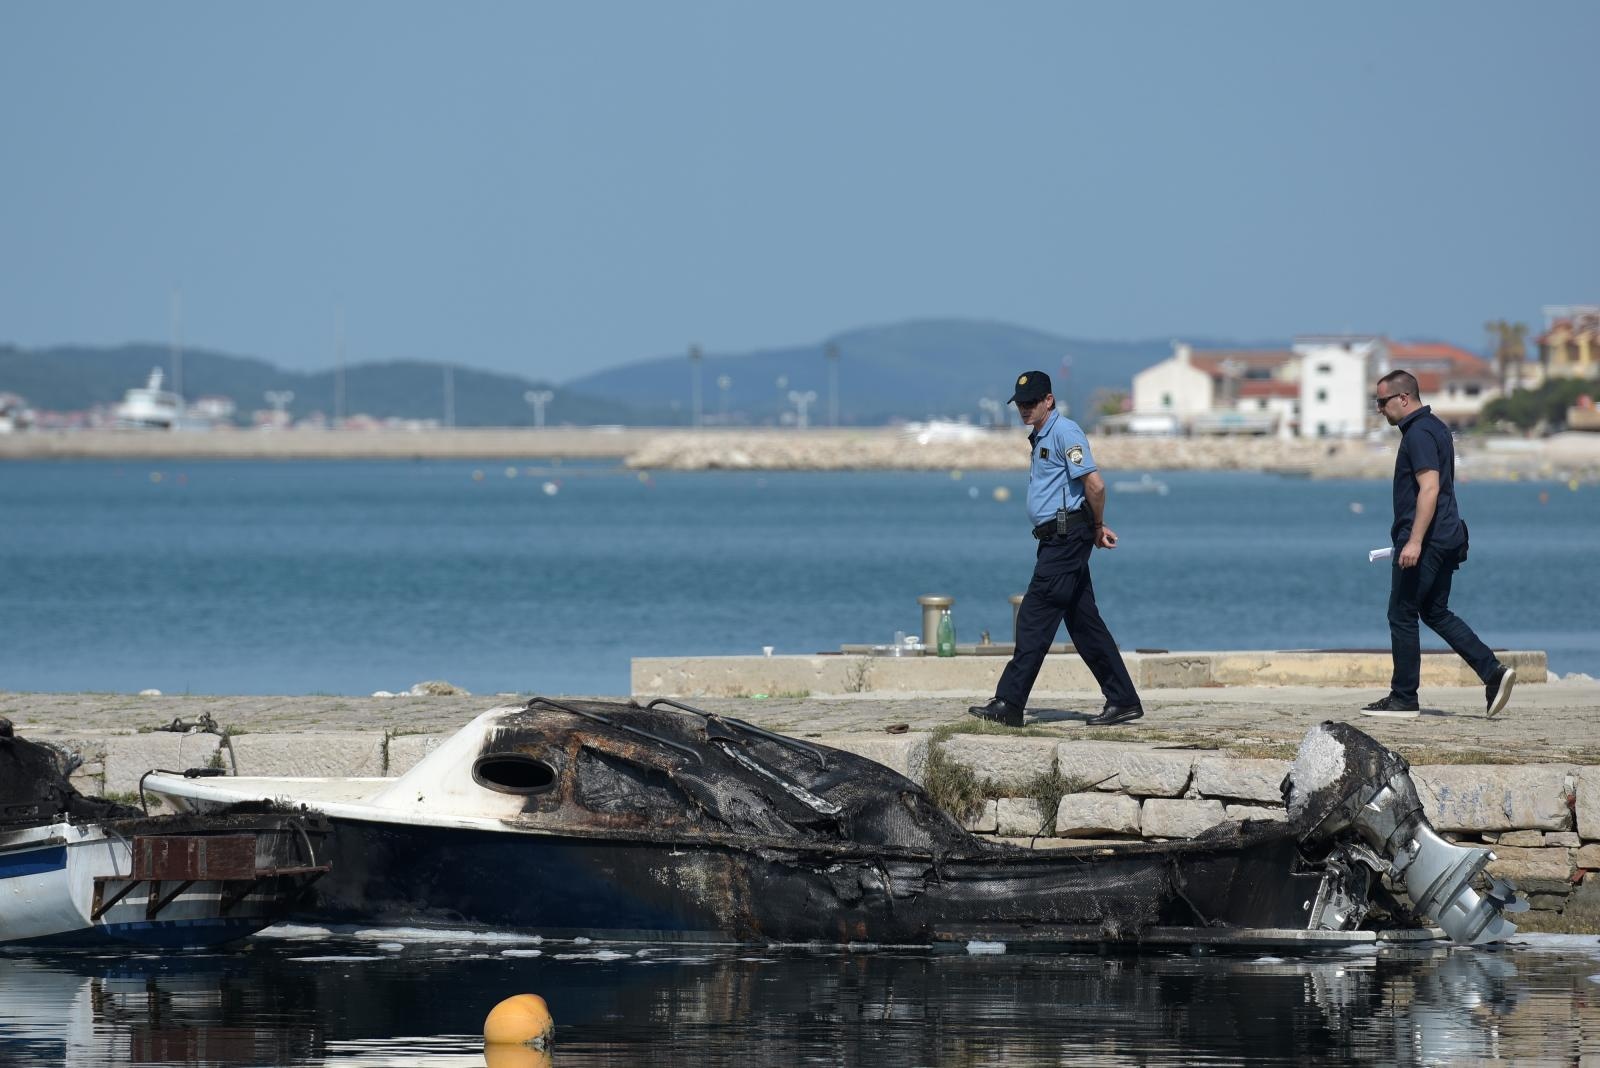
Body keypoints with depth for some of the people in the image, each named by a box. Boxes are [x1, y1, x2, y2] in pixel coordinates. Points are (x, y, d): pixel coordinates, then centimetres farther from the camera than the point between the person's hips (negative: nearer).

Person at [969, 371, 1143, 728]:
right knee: (1084, 623, 10)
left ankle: (1009, 704, -12)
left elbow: (1095, 484, -20)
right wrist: (1096, 528, 16)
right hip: (1056, 540, 11)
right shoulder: (1041, 438, 21)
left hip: (1066, 537, -11)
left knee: (1034, 618, -11)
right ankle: (1123, 700, 13)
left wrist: (1097, 527, -7)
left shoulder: (1064, 432, -12)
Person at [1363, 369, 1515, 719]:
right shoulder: (1435, 427, 17)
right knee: (1436, 613, 14)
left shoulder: (1418, 433, -15)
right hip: (1446, 539, 10)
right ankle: (1493, 672, 3)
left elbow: (1429, 488, -24)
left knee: (1402, 615, -2)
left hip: (1424, 541, -10)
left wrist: (1414, 542, -28)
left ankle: (1403, 698, 3)